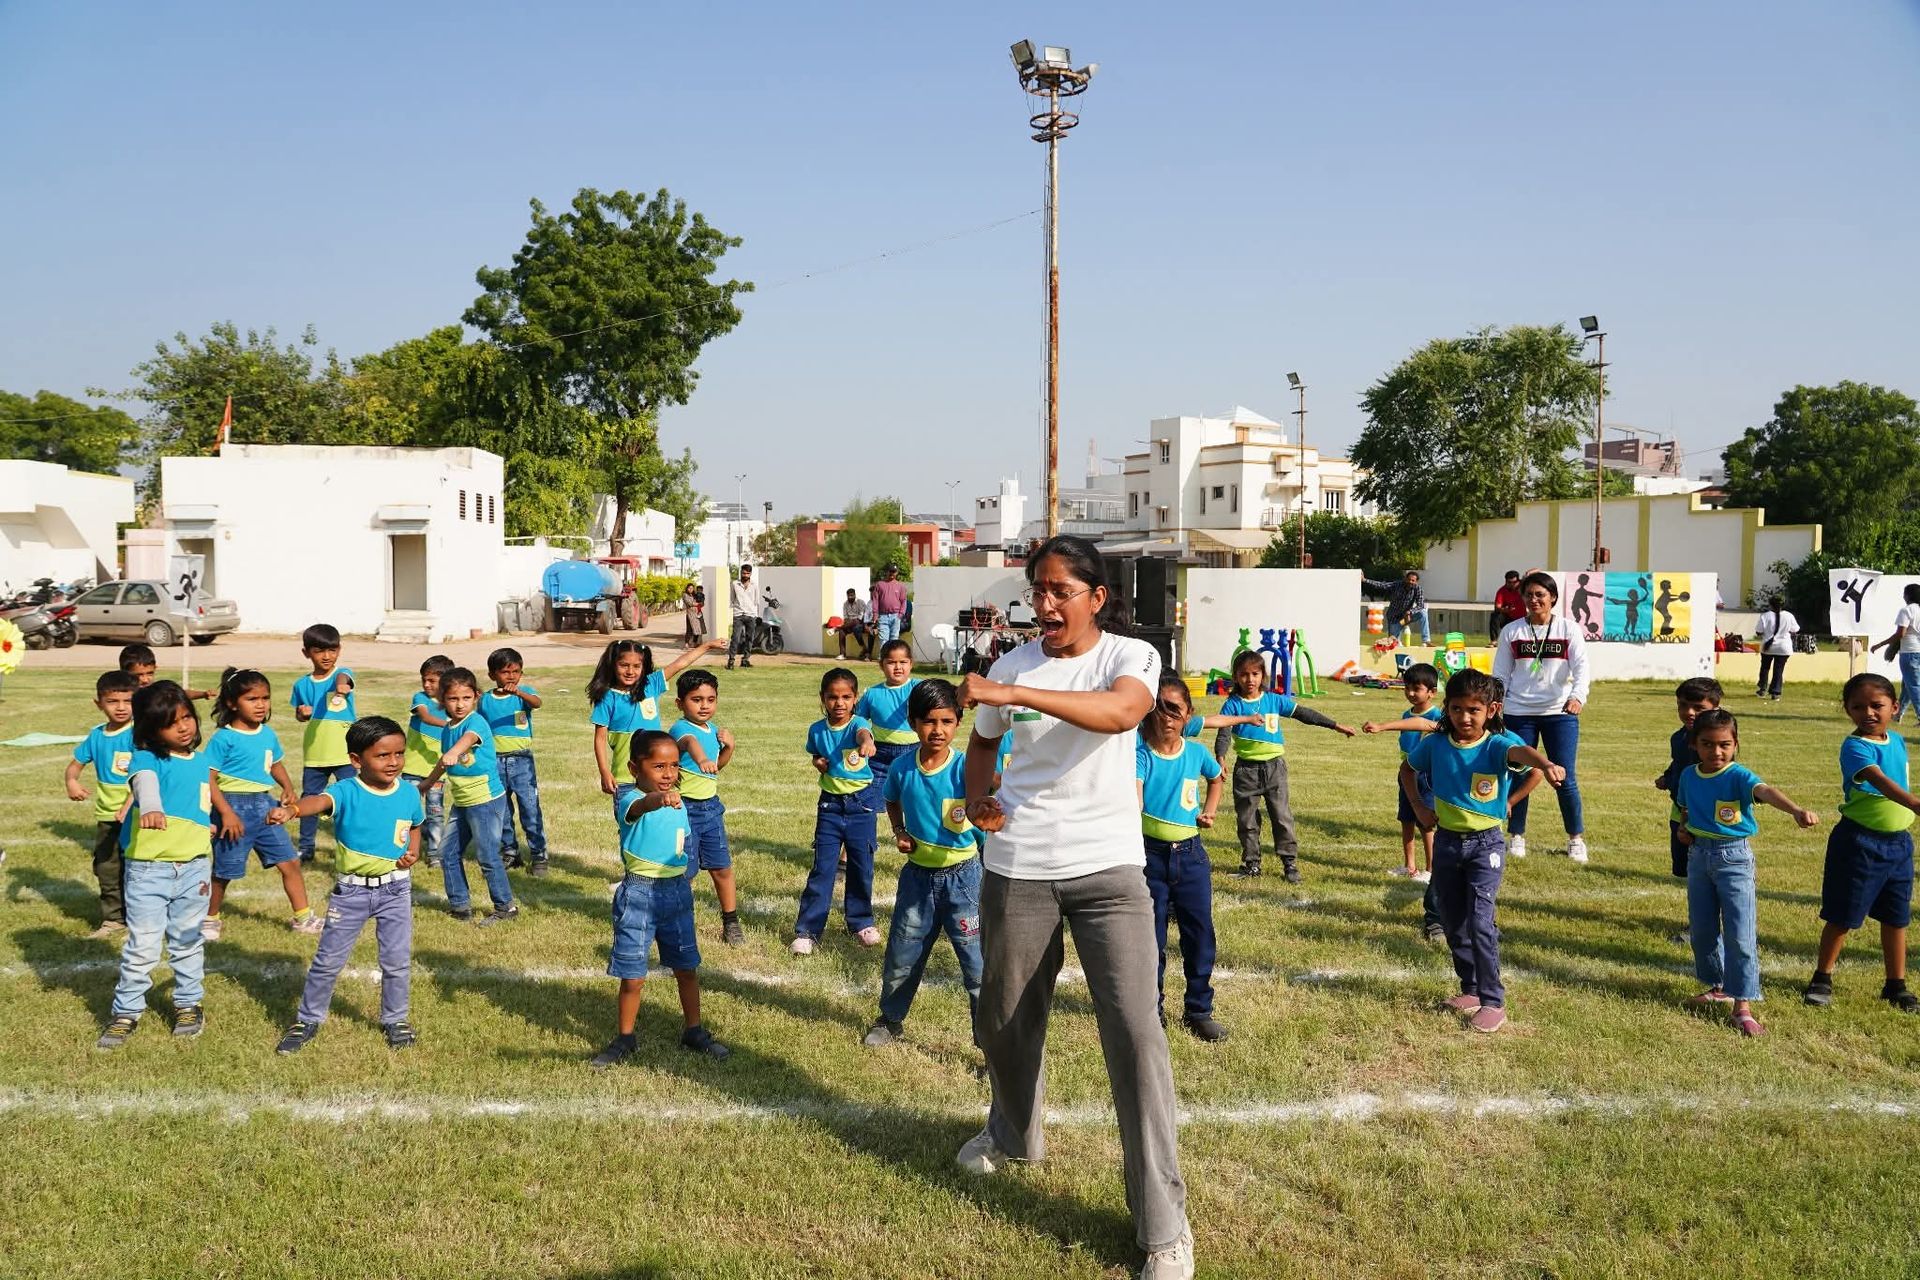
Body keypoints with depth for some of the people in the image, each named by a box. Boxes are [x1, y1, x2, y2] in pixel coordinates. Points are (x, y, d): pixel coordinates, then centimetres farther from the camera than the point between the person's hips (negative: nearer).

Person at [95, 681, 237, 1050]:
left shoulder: (200, 761, 7)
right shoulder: (146, 760, -13)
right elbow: (145, 784, -36)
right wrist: (150, 809, -56)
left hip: (193, 868, 5)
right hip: (149, 869, -5)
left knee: (188, 941, 16)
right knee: (142, 946, 0)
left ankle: (189, 1003, 30)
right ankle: (126, 1012, 15)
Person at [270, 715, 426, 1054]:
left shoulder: (409, 794, -5)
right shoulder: (347, 792, -18)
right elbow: (320, 800, -40)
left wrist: (413, 852, -5)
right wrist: (292, 809, -62)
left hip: (396, 889, 2)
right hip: (350, 890, -2)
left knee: (397, 960, 8)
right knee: (328, 959, 8)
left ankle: (395, 1019, 29)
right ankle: (308, 1019, 28)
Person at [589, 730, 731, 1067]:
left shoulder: (679, 804, 5)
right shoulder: (629, 798, -17)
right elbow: (639, 806, -44)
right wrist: (660, 799, -65)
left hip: (678, 890, 6)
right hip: (639, 894, -5)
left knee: (687, 969, 14)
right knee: (632, 977, 3)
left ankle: (693, 1031, 32)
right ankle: (625, 1039, 23)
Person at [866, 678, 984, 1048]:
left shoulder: (964, 767, -18)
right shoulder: (902, 770, -7)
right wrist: (899, 831, -1)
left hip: (962, 876, -3)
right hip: (917, 875, 4)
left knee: (978, 965, 0)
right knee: (900, 958, 18)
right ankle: (890, 1020, 43)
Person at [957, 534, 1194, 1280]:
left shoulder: (1130, 657, -7)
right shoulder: (1012, 665, 3)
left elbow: (1118, 713, -30)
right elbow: (982, 742, 19)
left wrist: (1011, 694, -38)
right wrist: (975, 797, -2)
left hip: (1108, 868, -3)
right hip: (1018, 870, 4)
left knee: (1136, 1034, -10)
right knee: (1005, 1020, 17)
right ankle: (1015, 1135, 48)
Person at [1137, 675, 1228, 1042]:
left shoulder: (1197, 752, 0)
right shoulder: (1140, 755, -13)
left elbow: (1216, 779, 24)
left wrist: (1210, 811, 10)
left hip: (1191, 854, 3)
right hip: (1151, 855, -3)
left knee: (1200, 935, 6)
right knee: (1151, 938, 7)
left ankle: (1199, 1011, 21)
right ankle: (1152, 1011, 22)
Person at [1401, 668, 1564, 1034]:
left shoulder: (1497, 744, -15)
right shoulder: (1435, 744, -3)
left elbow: (1521, 752, -39)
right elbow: (1407, 769, 16)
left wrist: (1546, 765, -61)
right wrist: (1418, 807, 3)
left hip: (1485, 844, -4)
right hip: (1446, 842, 5)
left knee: (1480, 922, -13)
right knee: (1453, 924, 12)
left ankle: (1493, 1002, -4)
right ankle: (1471, 990, 29)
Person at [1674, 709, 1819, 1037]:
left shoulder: (1738, 776, -15)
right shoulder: (1688, 775, 3)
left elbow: (1765, 791, -36)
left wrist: (1797, 810, -54)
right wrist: (1684, 827, 1)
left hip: (1734, 858, -6)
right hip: (1699, 855, 6)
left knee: (1740, 934, -8)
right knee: (1701, 929, 14)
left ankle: (1743, 1005, -3)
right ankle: (1718, 987, 33)